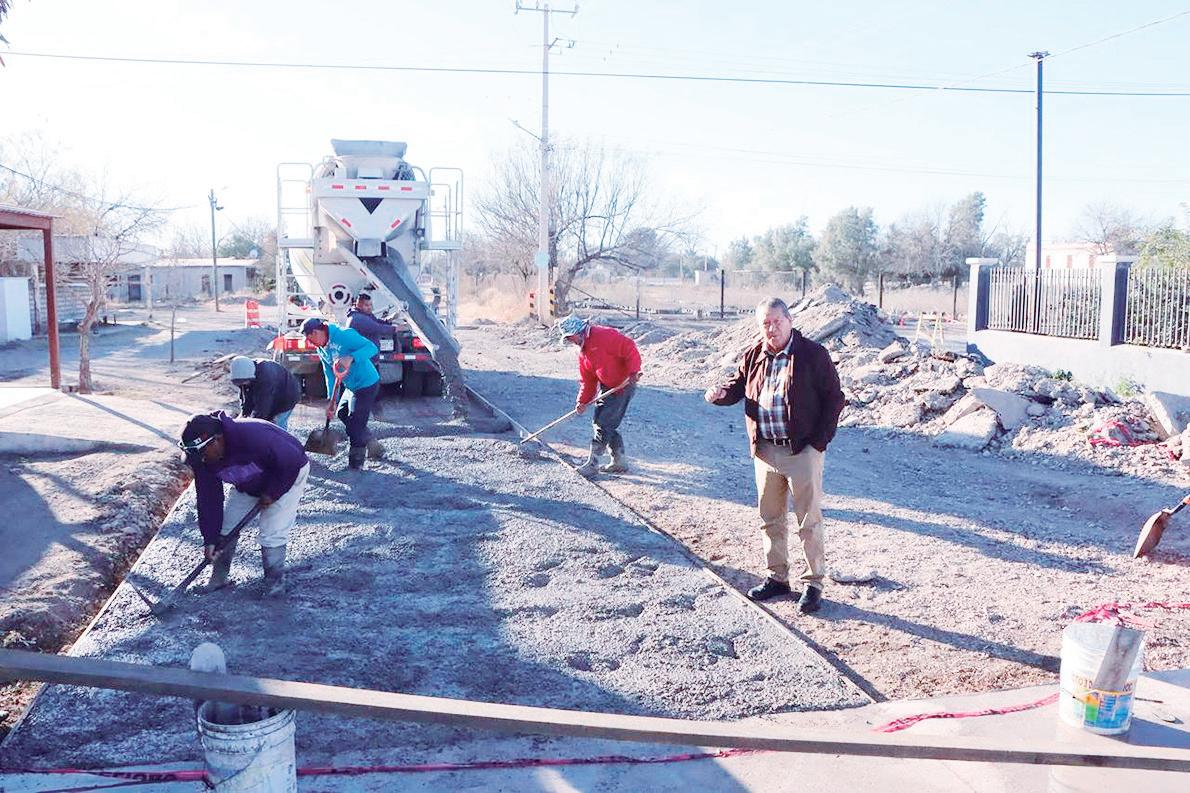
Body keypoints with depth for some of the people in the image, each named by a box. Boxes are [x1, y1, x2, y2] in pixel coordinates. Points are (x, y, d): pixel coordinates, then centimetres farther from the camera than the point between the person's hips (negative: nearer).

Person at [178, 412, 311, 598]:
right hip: (248, 484, 6)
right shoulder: (202, 460, -19)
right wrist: (210, 539, -13)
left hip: (287, 475, -6)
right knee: (226, 527, 2)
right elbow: (208, 499, -11)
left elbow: (292, 461, -33)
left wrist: (272, 493, -23)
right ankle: (219, 577, 21)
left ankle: (275, 582, 7)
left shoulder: (253, 436, -42)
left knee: (272, 534, -14)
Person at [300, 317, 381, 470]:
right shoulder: (322, 350, 5)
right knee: (342, 413, 21)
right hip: (351, 386, 10)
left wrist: (351, 358, -46)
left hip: (367, 384, -10)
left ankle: (356, 461, 11)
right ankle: (370, 442, 33)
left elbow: (372, 348, -32)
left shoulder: (344, 335, -23)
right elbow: (330, 375, 7)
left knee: (355, 423, -5)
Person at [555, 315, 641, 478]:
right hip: (606, 387, 9)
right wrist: (582, 401, 1)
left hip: (623, 385, -9)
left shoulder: (605, 335, -18)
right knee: (599, 422, 9)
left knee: (602, 423, -8)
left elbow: (629, 349, -23)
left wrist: (633, 372, -29)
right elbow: (587, 379, 12)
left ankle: (593, 463, 1)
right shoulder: (582, 352, 11)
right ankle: (620, 462, 21)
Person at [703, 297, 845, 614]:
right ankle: (777, 578, 27)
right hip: (765, 451, 5)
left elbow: (834, 398, -5)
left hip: (802, 450, -5)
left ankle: (813, 583, 13)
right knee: (770, 519, 13)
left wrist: (820, 441, -10)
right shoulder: (754, 356, 8)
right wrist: (722, 393, -5)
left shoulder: (813, 354, -7)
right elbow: (739, 383, 20)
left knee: (809, 521, 2)